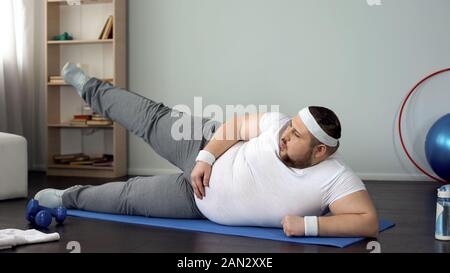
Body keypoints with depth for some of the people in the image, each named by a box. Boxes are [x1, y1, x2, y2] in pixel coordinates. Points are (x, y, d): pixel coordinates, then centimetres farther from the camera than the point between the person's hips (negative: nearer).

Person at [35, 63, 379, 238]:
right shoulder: (280, 124, -23)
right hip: (209, 150, 2)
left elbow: (369, 222, -40)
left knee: (130, 198, 8)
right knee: (152, 118, 10)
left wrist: (309, 224, -47)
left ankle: (70, 197, 38)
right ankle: (91, 88, 41)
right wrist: (206, 158, -16)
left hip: (203, 203, -1)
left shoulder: (336, 179, -32)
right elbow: (236, 124, -8)